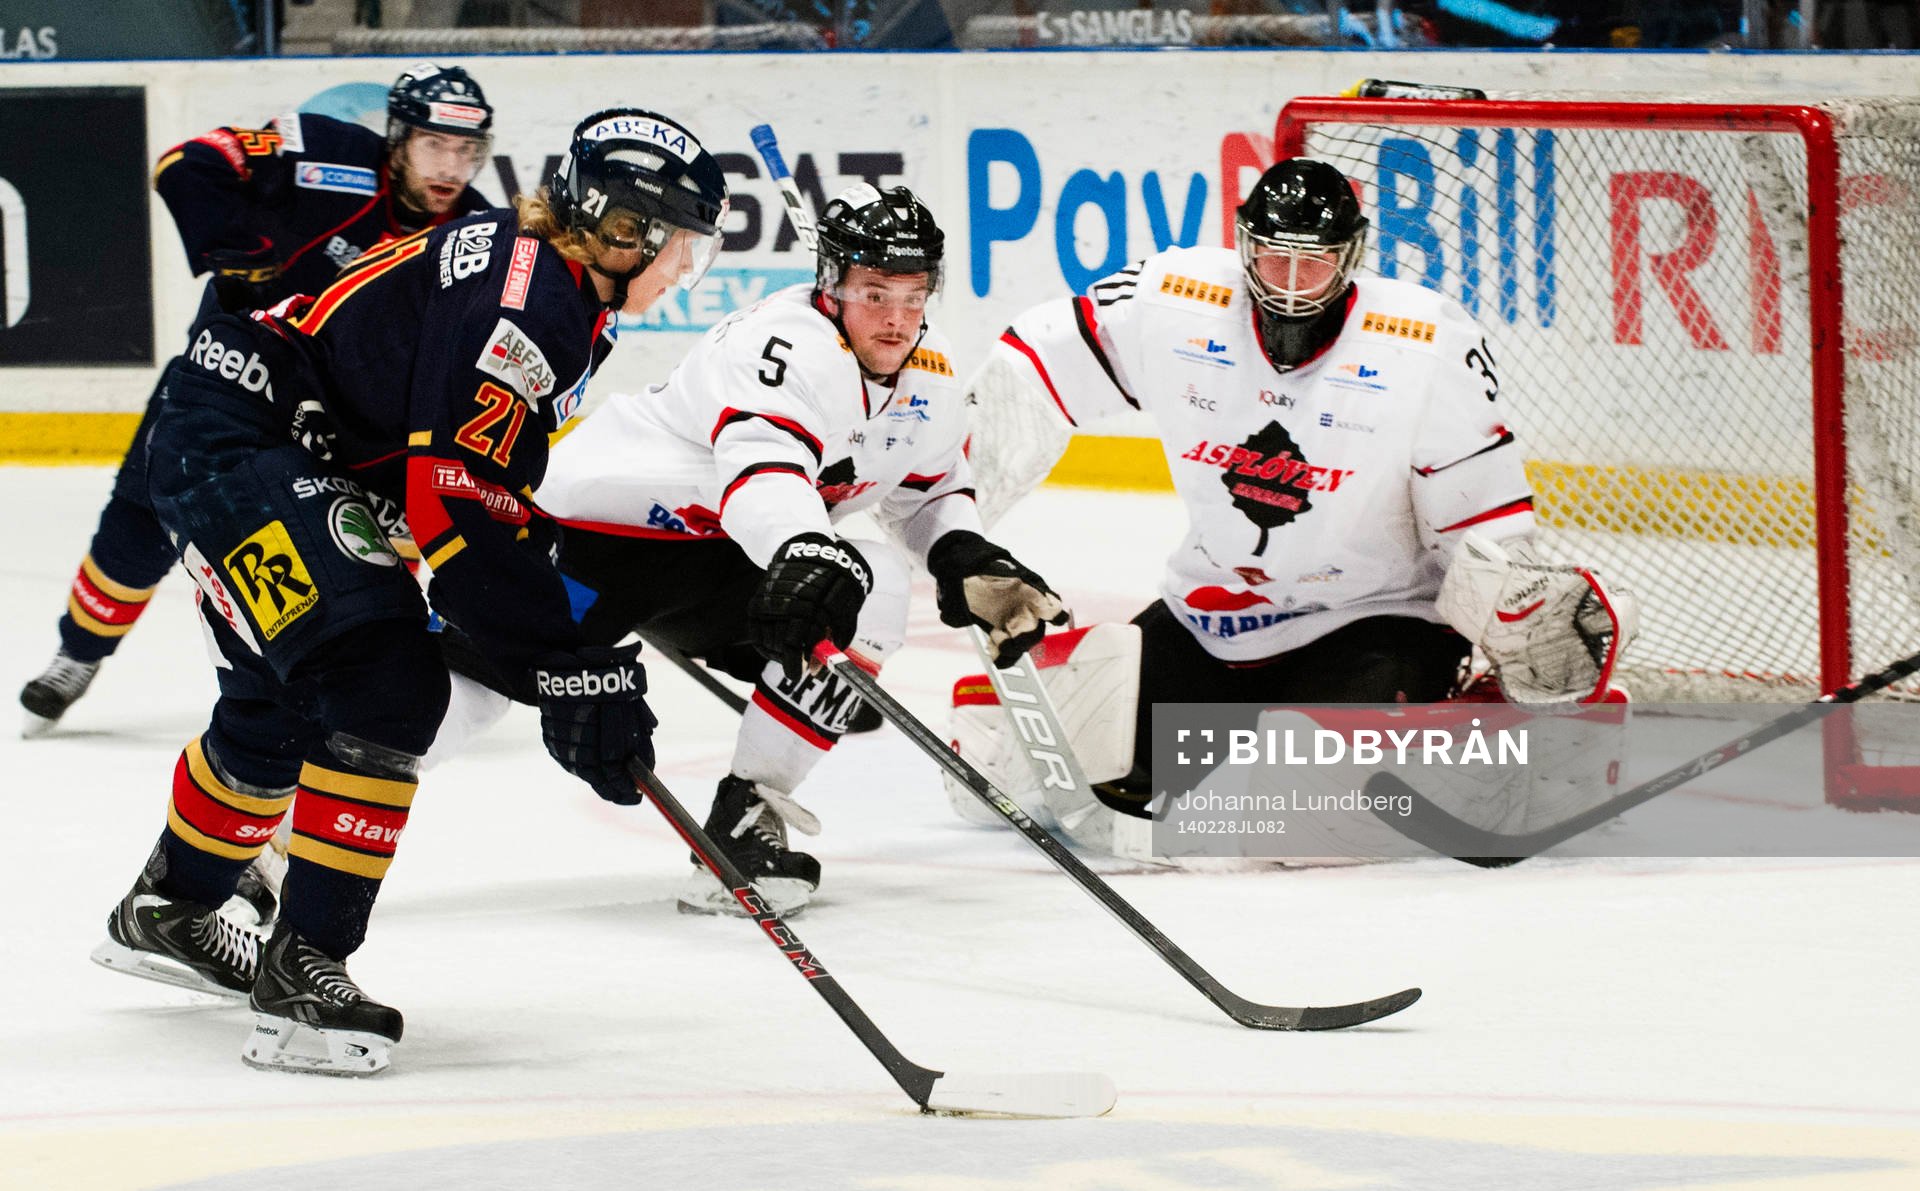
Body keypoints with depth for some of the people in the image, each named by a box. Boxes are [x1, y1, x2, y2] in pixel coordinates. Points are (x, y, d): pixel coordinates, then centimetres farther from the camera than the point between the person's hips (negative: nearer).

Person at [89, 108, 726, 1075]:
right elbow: (457, 509, -28)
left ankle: (169, 913, 49)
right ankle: (303, 967, -17)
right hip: (230, 441, -11)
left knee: (284, 702, 27)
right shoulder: (518, 295, -22)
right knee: (383, 686, -20)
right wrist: (567, 670, -27)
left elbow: (506, 492, 20)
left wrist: (580, 643, 13)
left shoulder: (564, 303, 11)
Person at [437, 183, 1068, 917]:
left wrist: (971, 565, -2)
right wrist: (804, 554, -62)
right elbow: (761, 463, -44)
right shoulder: (794, 344, -26)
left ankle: (742, 826, -11)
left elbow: (930, 492, 19)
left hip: (708, 555, 8)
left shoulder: (929, 376, 2)